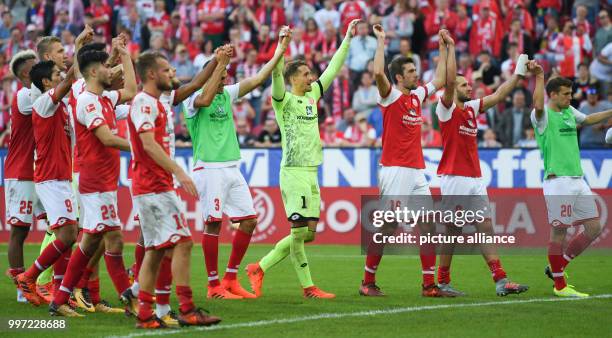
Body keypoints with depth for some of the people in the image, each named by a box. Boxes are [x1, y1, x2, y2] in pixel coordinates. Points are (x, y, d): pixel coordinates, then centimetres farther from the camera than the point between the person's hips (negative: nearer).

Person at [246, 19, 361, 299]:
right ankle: (308, 287, -1)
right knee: (299, 230, -7)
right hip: (293, 172, -8)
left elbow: (333, 69, 20)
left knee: (308, 234, 8)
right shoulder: (283, 100, -4)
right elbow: (276, 74, -22)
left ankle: (260, 268, 16)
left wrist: (347, 39, 19)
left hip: (311, 173, 8)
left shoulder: (312, 96, 15)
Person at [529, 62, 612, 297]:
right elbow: (538, 105, -31)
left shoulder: (569, 112, 17)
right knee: (559, 232, -4)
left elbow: (588, 119, 36)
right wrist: (539, 77, -26)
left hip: (578, 179, 8)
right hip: (558, 181, -8)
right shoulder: (543, 116, -7)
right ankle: (559, 285, 5)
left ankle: (557, 267, 20)